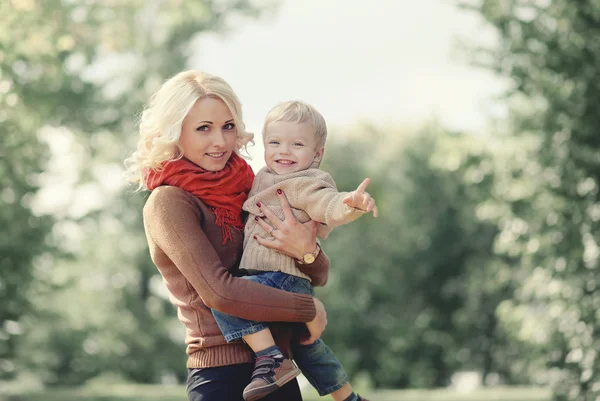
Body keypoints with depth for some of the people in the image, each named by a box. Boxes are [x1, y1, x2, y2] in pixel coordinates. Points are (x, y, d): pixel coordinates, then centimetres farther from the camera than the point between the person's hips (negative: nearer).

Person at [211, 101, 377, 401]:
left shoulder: (307, 184, -11)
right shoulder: (267, 181, 17)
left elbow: (328, 205, -33)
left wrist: (351, 203, -51)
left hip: (285, 278, -10)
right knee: (305, 345, 28)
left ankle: (273, 360, -29)